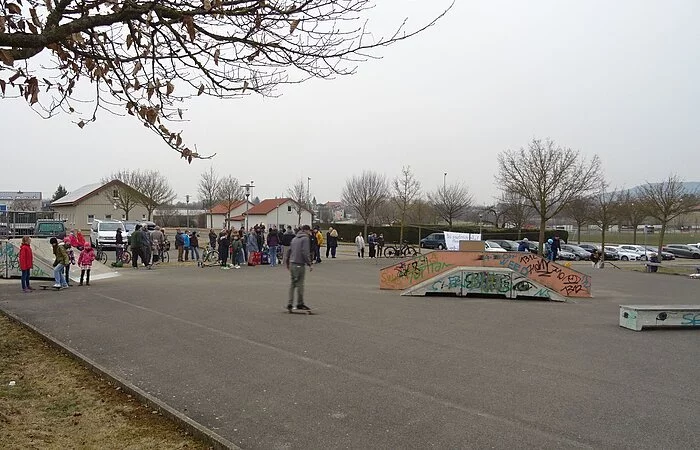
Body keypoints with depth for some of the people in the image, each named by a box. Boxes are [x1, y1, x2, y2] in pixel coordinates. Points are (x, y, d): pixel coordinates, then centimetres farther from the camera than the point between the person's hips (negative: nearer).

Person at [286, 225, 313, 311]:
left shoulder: (294, 239, 17)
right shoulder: (305, 238, -7)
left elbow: (290, 251, 18)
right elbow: (305, 253, -16)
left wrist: (288, 262, 25)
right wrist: (309, 264, -13)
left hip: (292, 264, 8)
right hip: (299, 264, -7)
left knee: (292, 284, 11)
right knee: (300, 284, -1)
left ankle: (290, 304, 8)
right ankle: (300, 303, 5)